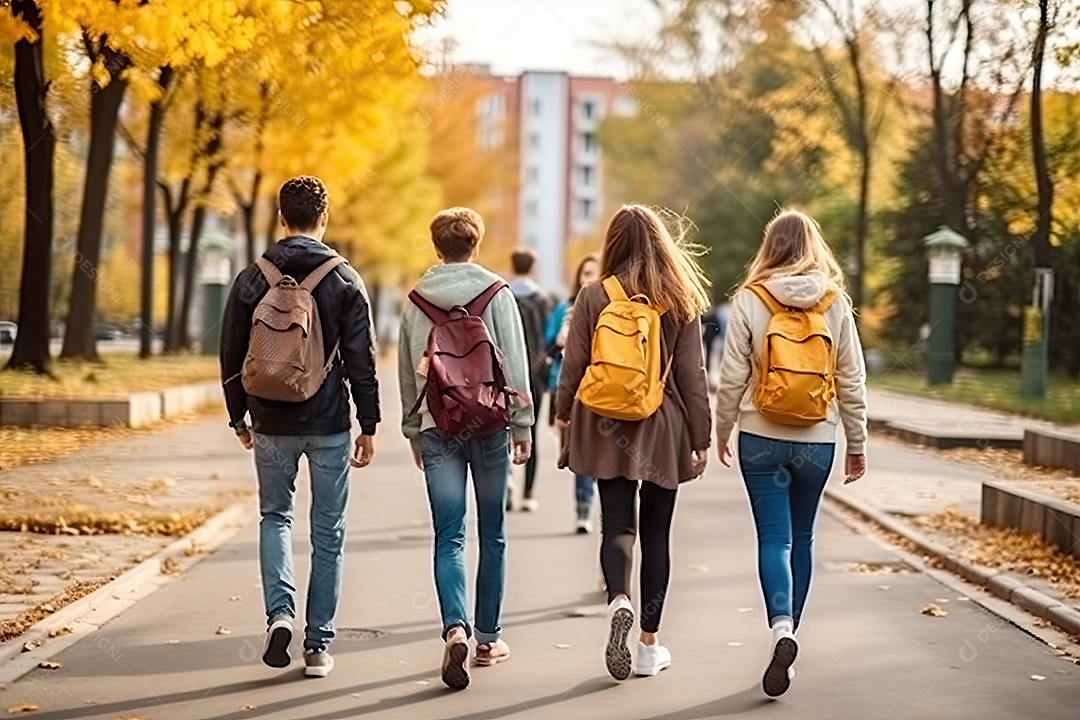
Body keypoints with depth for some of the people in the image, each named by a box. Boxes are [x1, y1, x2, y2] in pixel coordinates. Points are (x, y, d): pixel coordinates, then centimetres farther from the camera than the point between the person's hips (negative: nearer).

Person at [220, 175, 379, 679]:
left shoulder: (253, 279, 0)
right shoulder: (344, 280, -5)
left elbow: (232, 357, 5)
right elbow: (361, 360, -6)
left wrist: (239, 417, 16)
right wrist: (369, 424, 1)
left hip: (273, 424, 1)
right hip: (329, 424, -1)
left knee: (275, 516, 19)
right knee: (328, 532, 8)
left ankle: (280, 612, -4)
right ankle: (318, 646, 9)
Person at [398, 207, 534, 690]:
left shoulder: (416, 300, 8)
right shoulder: (496, 293, -1)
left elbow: (407, 373, 13)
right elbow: (515, 364, -5)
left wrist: (414, 432, 20)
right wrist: (522, 424, 0)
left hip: (437, 428, 2)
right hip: (488, 423, -1)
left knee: (448, 537, 0)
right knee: (492, 536, 10)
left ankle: (456, 628, -22)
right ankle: (488, 638, 15)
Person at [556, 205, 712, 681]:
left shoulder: (593, 297, -4)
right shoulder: (681, 302, -2)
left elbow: (573, 367, 0)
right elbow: (692, 376, -1)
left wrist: (565, 415, 15)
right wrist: (701, 438, 4)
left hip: (608, 428, 0)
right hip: (662, 429, 1)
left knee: (617, 524, 5)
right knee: (656, 532, 9)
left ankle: (618, 601, -25)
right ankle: (649, 645, 12)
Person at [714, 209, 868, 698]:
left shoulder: (750, 300, -7)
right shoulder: (836, 304, -2)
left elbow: (731, 378, -5)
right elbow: (852, 381, 1)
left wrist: (721, 432, 9)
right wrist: (857, 444, 11)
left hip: (761, 438, -2)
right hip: (817, 440, 2)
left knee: (774, 538, -1)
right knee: (802, 537, 17)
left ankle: (781, 627, -22)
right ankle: (787, 628, 26)